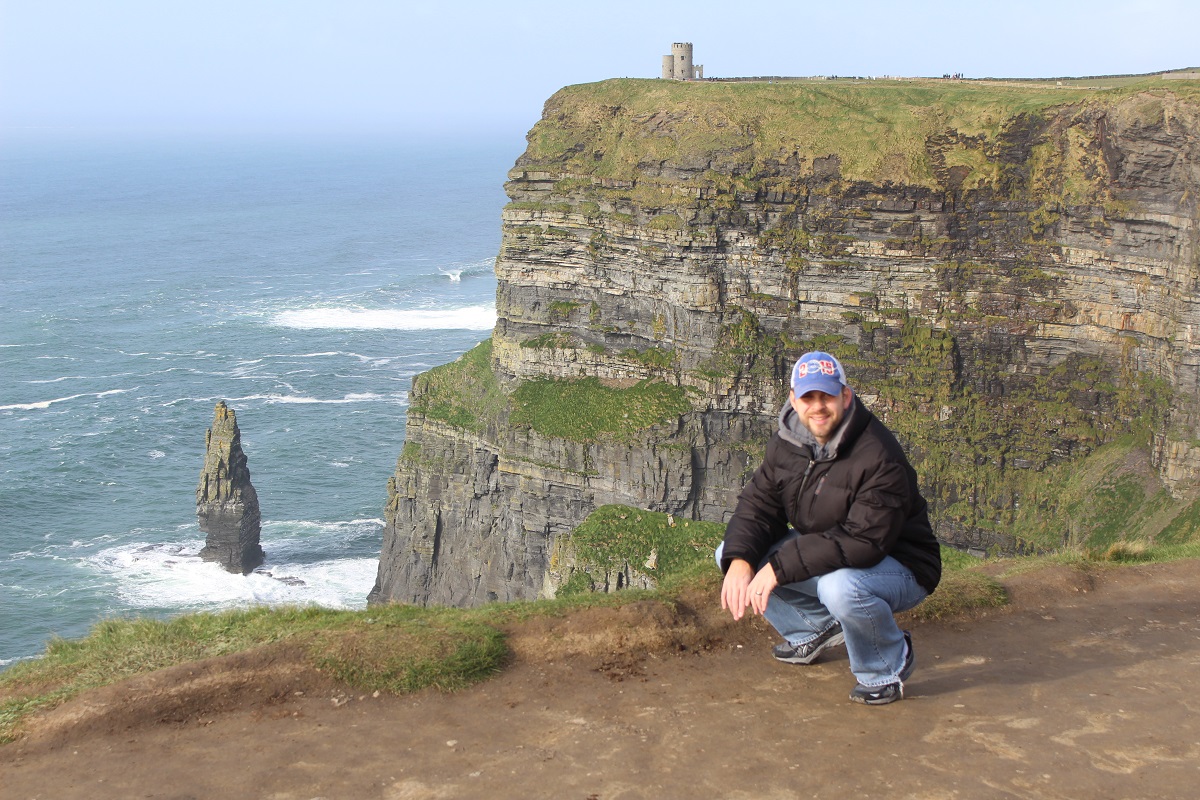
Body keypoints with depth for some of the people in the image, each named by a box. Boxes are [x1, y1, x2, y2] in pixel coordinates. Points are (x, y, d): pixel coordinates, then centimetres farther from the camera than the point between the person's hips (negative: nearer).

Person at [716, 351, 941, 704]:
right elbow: (757, 504, -4)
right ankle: (816, 627, 13)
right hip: (819, 556, 7)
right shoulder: (787, 443, -4)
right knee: (729, 553, -5)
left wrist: (779, 568, -36)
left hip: (898, 567, -7)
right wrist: (739, 561, -25)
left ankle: (889, 665, -8)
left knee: (840, 587, -41)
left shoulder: (878, 457, -28)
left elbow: (863, 542, -34)